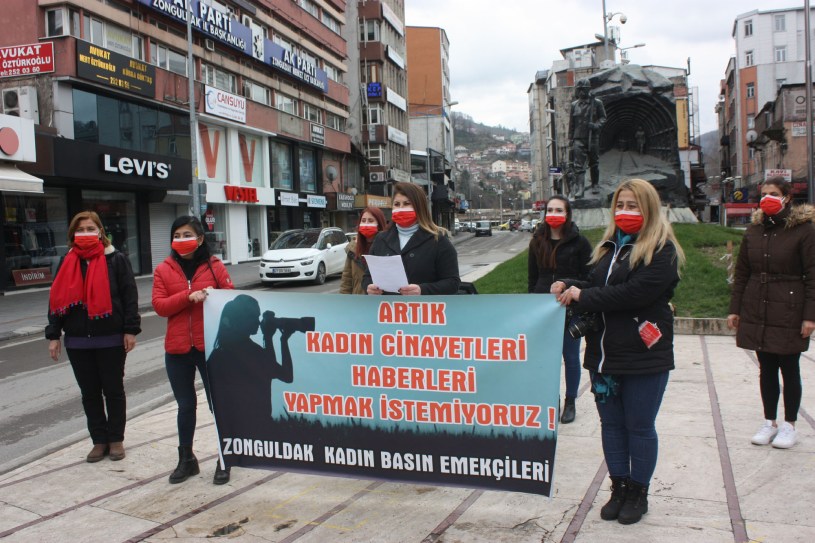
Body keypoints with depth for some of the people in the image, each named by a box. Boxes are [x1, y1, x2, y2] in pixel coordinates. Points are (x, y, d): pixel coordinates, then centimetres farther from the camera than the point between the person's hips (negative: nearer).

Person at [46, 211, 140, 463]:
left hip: (111, 339, -4)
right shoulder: (67, 263, 8)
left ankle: (116, 439, 20)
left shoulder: (116, 259, -4)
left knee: (113, 390, 7)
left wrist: (130, 330, -11)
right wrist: (53, 335, 5)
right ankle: (99, 440, 22)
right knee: (89, 392, 11)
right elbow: (57, 299, 9)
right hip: (77, 341, 4)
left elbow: (130, 295, -6)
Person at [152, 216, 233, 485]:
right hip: (177, 349, 2)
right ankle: (186, 459, 29)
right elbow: (159, 306, -5)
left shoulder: (214, 266, 0)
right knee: (185, 406, 14)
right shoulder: (163, 270, 4)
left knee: (219, 403, 3)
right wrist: (189, 296, -18)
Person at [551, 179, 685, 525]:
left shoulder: (661, 249, -9)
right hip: (604, 353, 6)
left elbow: (636, 292, -22)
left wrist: (583, 297, -20)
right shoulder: (609, 246, 13)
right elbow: (595, 285, 16)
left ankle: (638, 492, 23)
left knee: (639, 426, 7)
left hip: (643, 355, -6)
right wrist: (569, 288, -5)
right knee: (611, 423, 13)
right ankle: (618, 487, 27)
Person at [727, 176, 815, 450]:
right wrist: (734, 309, 8)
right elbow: (741, 273, 11)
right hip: (757, 313, 4)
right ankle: (769, 422, 22)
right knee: (766, 369, 11)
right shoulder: (753, 231, 8)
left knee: (789, 369, 5)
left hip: (789, 314, -4)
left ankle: (789, 425, 18)